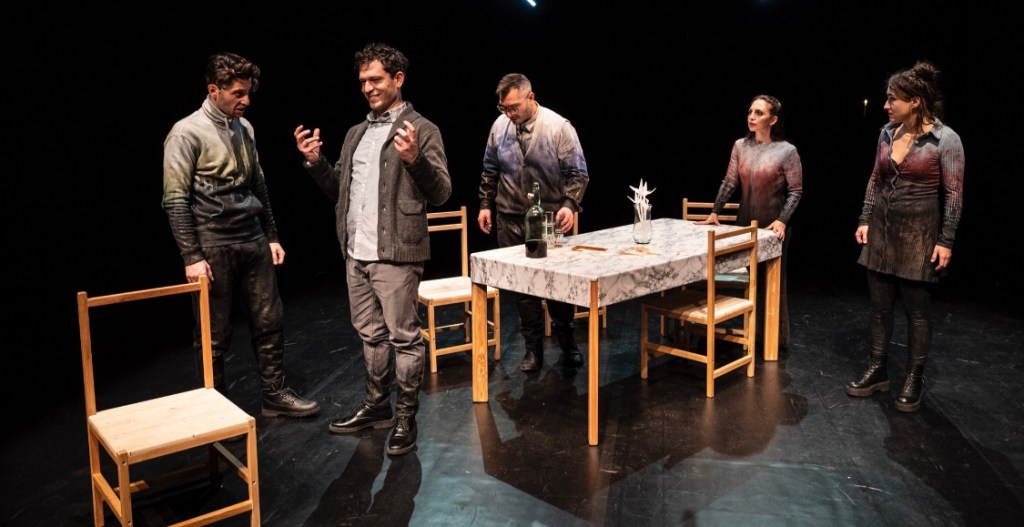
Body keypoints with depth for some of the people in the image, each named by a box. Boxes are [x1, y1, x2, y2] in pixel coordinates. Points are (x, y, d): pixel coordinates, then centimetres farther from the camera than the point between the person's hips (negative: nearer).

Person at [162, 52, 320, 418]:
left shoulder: (244, 129, 9)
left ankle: (275, 395, 23)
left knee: (269, 321, 9)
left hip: (254, 242, 6)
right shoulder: (187, 134, -10)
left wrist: (271, 236, 15)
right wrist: (192, 256, -15)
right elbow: (175, 200, -11)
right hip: (215, 248, -6)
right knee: (215, 334, 5)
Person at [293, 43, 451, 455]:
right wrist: (315, 161, 4)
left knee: (404, 337, 1)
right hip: (356, 254, 7)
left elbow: (441, 193, -12)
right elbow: (339, 189, 19)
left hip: (395, 255, -7)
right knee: (371, 335, 17)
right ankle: (376, 407, 31)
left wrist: (414, 158, -27)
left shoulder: (421, 130, -5)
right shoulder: (356, 133, 16)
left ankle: (406, 418, 14)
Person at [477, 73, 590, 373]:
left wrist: (569, 204, -21)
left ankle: (567, 345, 23)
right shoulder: (499, 126, 2)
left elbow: (578, 173, -8)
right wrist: (486, 204, 11)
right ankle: (533, 348, 20)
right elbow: (490, 171, 14)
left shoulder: (559, 127, -9)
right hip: (511, 219, 3)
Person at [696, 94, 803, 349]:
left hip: (773, 227, -4)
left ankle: (775, 338, 16)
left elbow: (795, 191, -8)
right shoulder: (740, 146, 3)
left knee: (772, 280, 4)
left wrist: (782, 220, -19)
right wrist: (715, 212, -3)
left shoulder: (787, 151, -10)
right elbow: (729, 182, 3)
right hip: (745, 224, 4)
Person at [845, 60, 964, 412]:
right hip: (882, 229, 5)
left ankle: (913, 380, 18)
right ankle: (877, 371, 23)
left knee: (916, 310, 4)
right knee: (879, 305, 10)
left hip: (918, 234, -5)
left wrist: (945, 240, -12)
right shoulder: (887, 133, 5)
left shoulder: (945, 139, -11)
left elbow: (954, 194, -10)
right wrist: (865, 220, 8)